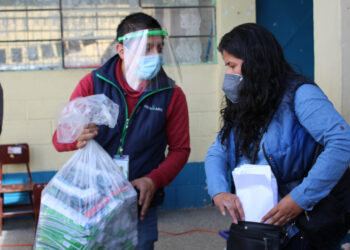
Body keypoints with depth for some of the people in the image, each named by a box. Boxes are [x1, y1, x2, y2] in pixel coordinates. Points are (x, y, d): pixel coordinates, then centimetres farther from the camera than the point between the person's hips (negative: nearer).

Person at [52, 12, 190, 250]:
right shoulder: (93, 84, -4)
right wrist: (77, 139, -27)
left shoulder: (172, 95, -2)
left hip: (140, 207, 0)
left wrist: (154, 180, -13)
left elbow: (180, 149, 3)